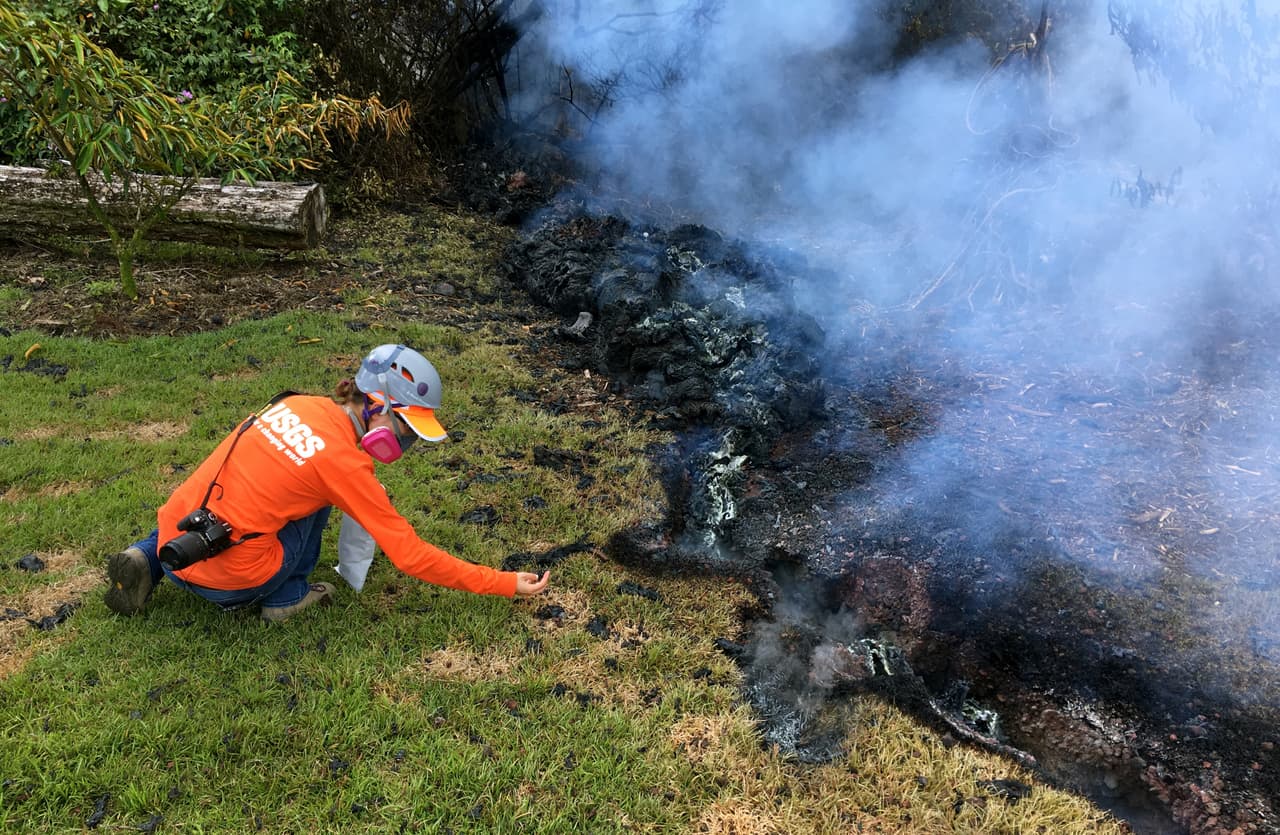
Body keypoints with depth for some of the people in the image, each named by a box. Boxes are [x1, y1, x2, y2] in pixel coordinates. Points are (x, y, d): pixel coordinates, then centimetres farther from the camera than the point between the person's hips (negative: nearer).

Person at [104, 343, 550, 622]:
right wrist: (504, 583, -6)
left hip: (173, 536, 6)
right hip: (225, 578, -6)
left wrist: (372, 504, 20)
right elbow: (410, 556, -10)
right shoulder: (345, 463, -14)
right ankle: (287, 597, 7)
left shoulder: (298, 403, 4)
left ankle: (146, 562, 19)